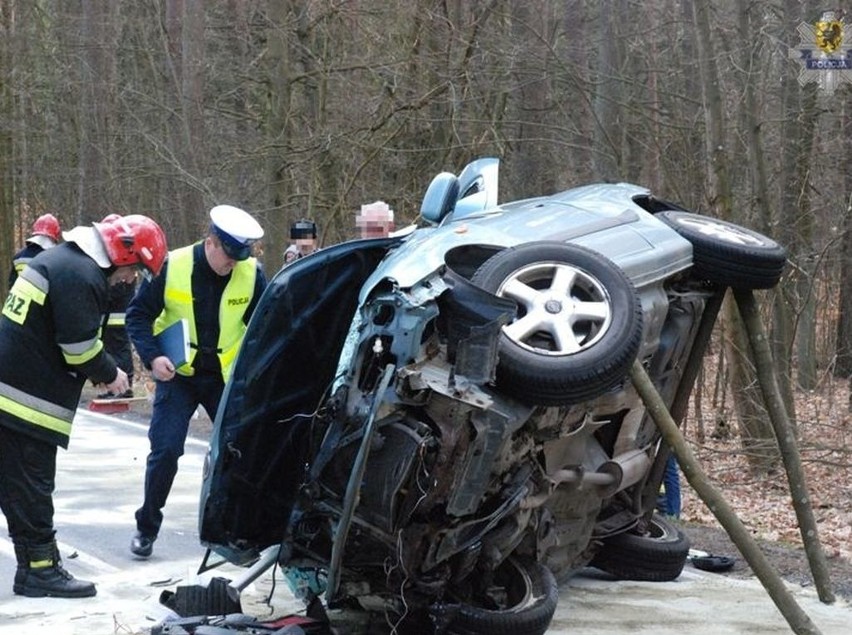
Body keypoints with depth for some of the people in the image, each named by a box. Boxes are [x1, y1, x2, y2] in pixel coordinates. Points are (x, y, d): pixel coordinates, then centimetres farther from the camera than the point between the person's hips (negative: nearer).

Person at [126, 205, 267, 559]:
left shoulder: (251, 273, -9)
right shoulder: (172, 267, -15)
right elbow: (139, 314, -6)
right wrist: (152, 357, -19)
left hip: (226, 376, 2)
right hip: (177, 374, -2)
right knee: (165, 450, -8)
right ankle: (147, 527, 10)